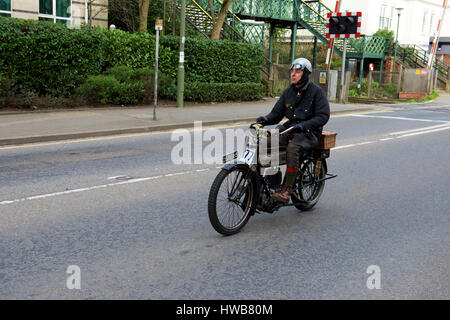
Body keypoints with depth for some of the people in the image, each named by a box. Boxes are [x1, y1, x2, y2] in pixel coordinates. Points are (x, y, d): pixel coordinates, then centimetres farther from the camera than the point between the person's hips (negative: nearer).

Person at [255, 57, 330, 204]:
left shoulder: (316, 91, -4)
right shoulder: (288, 91, 13)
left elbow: (323, 116, -11)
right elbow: (277, 113, 12)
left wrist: (304, 125, -26)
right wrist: (266, 119, -11)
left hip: (309, 132, -6)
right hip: (289, 127, 6)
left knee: (292, 148, -37)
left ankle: (287, 190, -34)